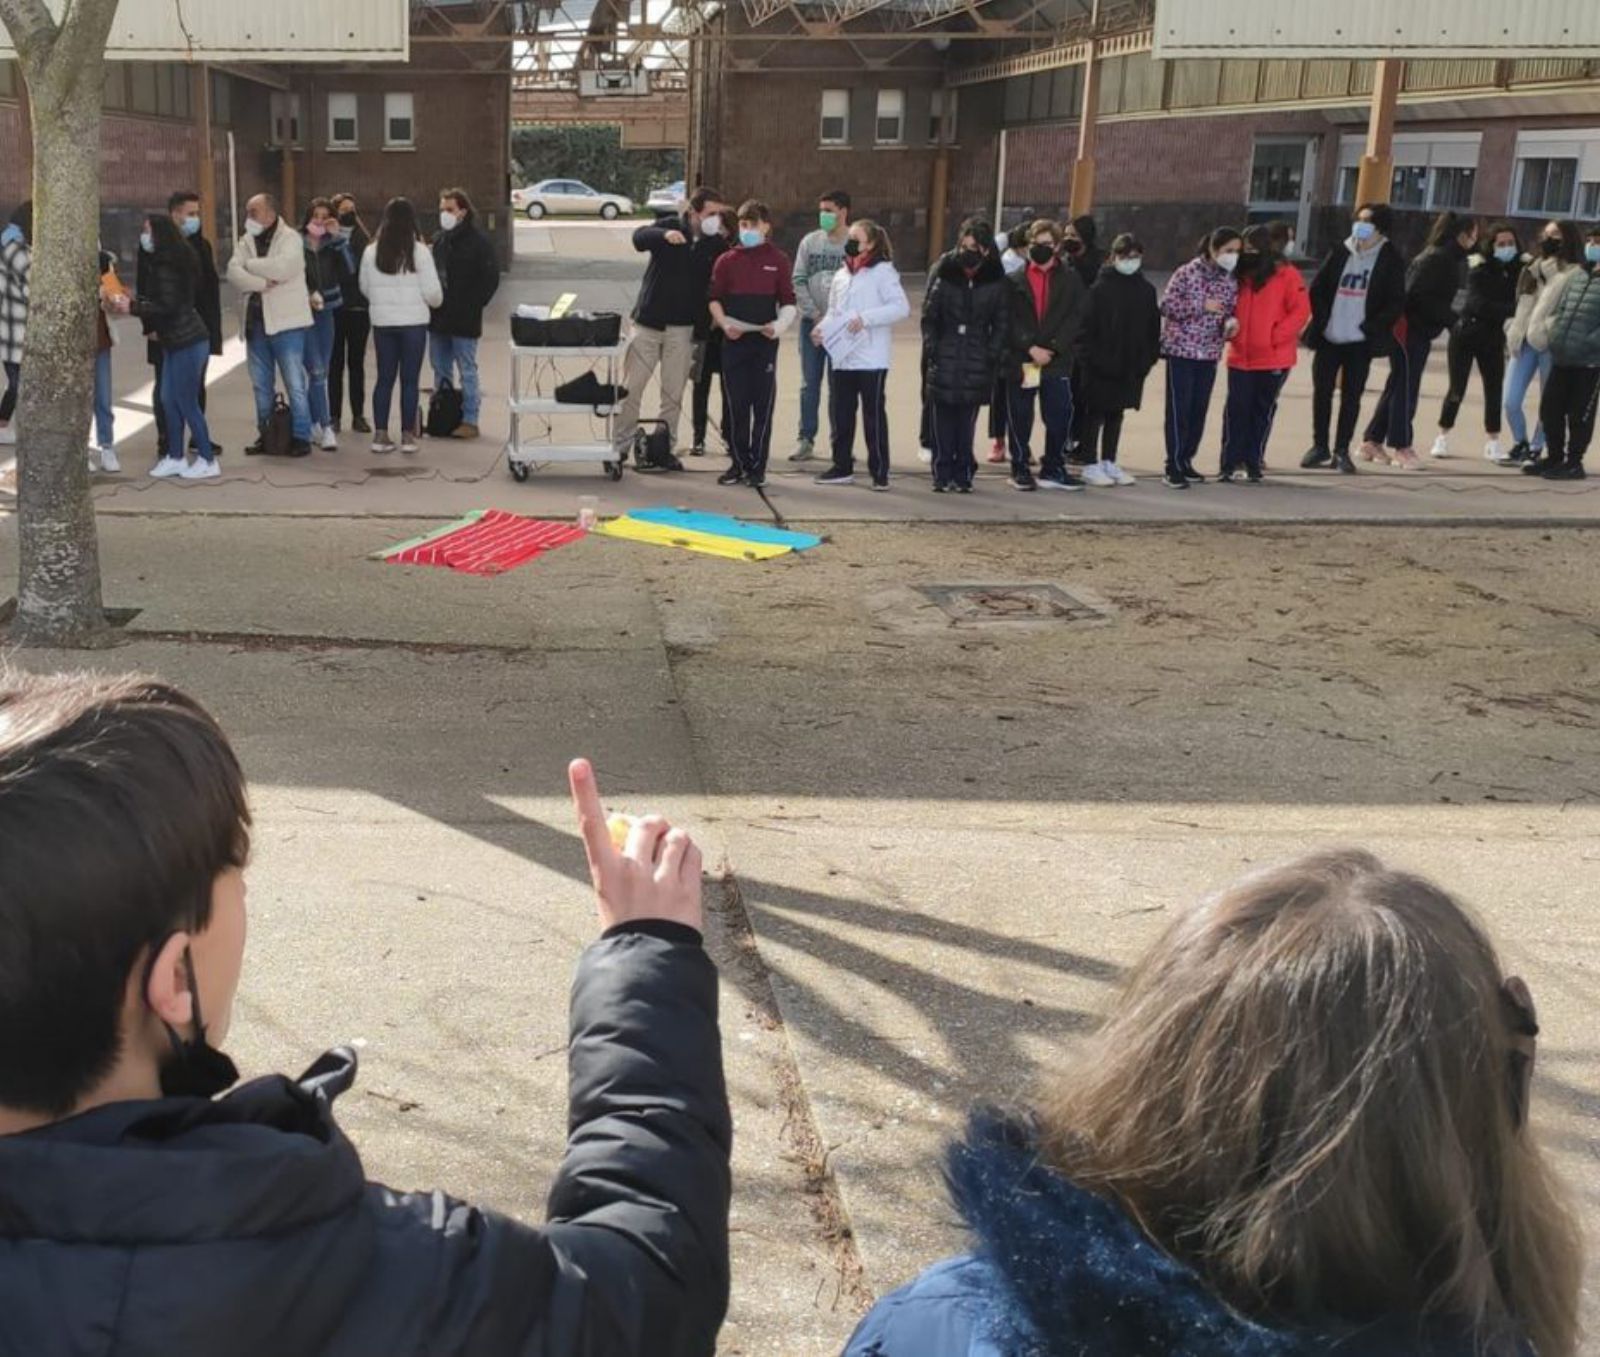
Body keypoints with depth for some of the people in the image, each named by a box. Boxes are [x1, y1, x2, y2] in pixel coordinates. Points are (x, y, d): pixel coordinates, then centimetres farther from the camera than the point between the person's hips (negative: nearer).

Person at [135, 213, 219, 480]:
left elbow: (167, 306, -21)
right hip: (176, 340, 10)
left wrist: (133, 307, -17)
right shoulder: (157, 263, 12)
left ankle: (207, 460, 6)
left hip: (187, 341, -10)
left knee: (186, 402, -3)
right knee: (168, 398, 12)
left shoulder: (165, 267, -17)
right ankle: (175, 458, 19)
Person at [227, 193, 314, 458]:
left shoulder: (290, 239, -6)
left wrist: (250, 265, -8)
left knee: (295, 384, -4)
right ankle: (265, 434, 21)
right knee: (261, 385, 12)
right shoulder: (246, 241, 10)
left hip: (286, 322, -6)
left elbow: (281, 267, -23)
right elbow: (233, 272, -4)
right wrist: (262, 282, -17)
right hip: (255, 321, 6)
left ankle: (301, 436, 3)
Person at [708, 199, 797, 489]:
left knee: (763, 406, -1)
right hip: (734, 340, 2)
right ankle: (739, 463, 13)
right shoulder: (726, 261, 8)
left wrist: (779, 325, -15)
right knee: (737, 405, 4)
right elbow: (715, 298, 8)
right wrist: (724, 323, -10)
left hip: (765, 341, -1)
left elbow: (788, 302, 4)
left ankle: (757, 467, 5)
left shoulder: (778, 261, 4)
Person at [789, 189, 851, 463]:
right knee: (809, 383, 6)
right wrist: (815, 314, -6)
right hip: (811, 321, 3)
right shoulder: (810, 241, 6)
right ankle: (806, 440, 12)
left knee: (838, 385, 2)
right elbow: (798, 280, 4)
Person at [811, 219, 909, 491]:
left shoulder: (883, 272, -5)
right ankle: (842, 467, 20)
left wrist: (865, 318, -20)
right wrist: (822, 328, 1)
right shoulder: (842, 276, 16)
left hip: (871, 359, -6)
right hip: (842, 358, 7)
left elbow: (901, 307, -14)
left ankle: (880, 471, 6)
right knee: (839, 414, 9)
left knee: (874, 414, -1)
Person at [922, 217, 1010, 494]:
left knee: (966, 423, 1)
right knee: (941, 422, -1)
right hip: (943, 357, 0)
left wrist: (995, 357, -2)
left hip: (976, 362, 0)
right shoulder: (944, 272, 3)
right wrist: (931, 347, -4)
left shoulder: (997, 281, 2)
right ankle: (942, 474, 8)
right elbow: (929, 313, 5)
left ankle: (963, 475, 12)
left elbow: (1002, 324, 5)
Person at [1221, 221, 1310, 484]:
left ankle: (1254, 463, 14)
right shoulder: (1240, 275, 9)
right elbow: (1229, 307, 21)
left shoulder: (1287, 275, -6)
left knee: (1263, 411, 7)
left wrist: (1276, 336, -12)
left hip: (1273, 359, -3)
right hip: (1239, 356, 3)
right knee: (1236, 410, 0)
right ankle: (1230, 463, 5)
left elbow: (1301, 311, -9)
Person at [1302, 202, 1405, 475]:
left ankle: (1341, 450, 8)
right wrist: (1320, 320, -3)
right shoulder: (1340, 253, 7)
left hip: (1360, 341, -3)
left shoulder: (1390, 259, -2)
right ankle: (1320, 446, 18)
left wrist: (1370, 328, -13)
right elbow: (1318, 288, 9)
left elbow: (1396, 303, -5)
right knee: (1322, 391, 6)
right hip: (1328, 337, 3)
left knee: (1351, 396, 2)